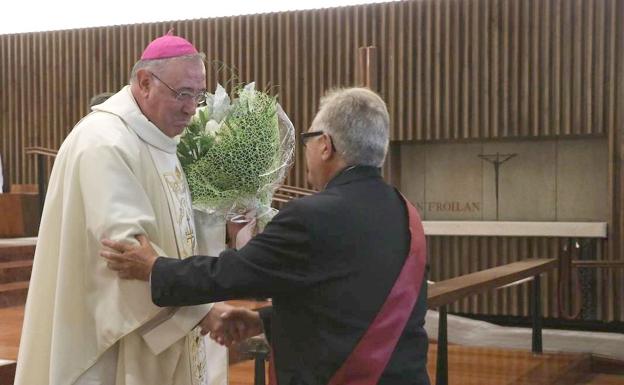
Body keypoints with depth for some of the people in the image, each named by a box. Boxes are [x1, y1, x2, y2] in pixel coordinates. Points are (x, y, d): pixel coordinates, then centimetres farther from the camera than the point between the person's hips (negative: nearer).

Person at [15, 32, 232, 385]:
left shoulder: (154, 139, 10)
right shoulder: (106, 144, -20)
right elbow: (126, 246, -29)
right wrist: (202, 307, -29)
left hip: (152, 320, 9)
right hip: (111, 328, -9)